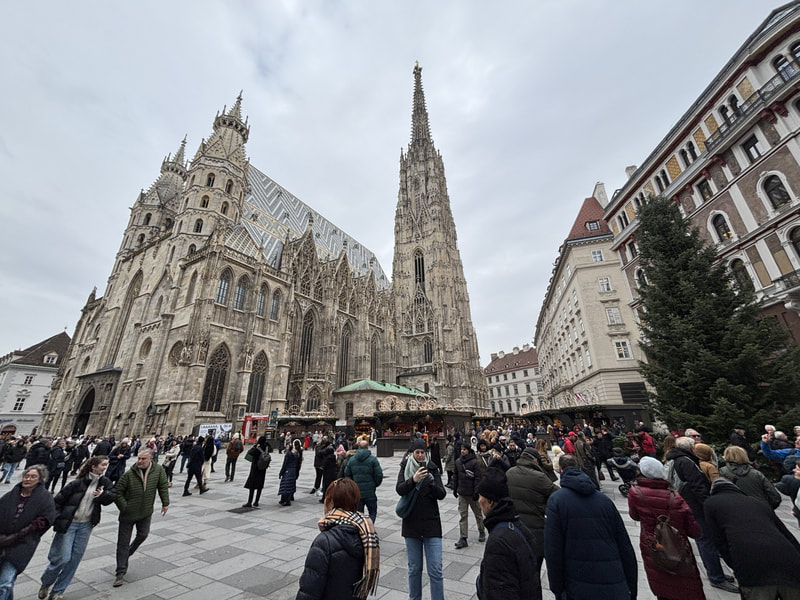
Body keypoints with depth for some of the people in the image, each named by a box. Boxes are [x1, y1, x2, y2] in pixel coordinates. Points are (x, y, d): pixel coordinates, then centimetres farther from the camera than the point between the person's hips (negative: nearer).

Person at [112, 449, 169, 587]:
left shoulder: (158, 470, -13)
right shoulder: (129, 474, -18)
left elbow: (163, 486, -3)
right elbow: (118, 492, -7)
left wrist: (165, 503, -3)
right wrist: (124, 507, -12)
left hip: (146, 513, 2)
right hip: (128, 514, -2)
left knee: (143, 535, 14)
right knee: (123, 543, 6)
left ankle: (127, 554, 43)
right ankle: (121, 573, 20)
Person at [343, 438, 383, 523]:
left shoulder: (352, 459, 2)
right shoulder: (373, 459, -10)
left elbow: (347, 474, 6)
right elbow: (379, 475, -12)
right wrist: (374, 485, 7)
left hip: (356, 492, 3)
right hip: (370, 492, -3)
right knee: (373, 512, 13)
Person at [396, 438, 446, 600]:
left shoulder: (432, 469, -3)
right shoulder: (405, 469, -2)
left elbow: (442, 494, -9)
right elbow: (399, 490, -16)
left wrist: (431, 482, -28)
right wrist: (413, 480, -33)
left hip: (431, 523, -1)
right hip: (411, 524, 1)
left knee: (436, 570, -1)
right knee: (414, 568, 15)